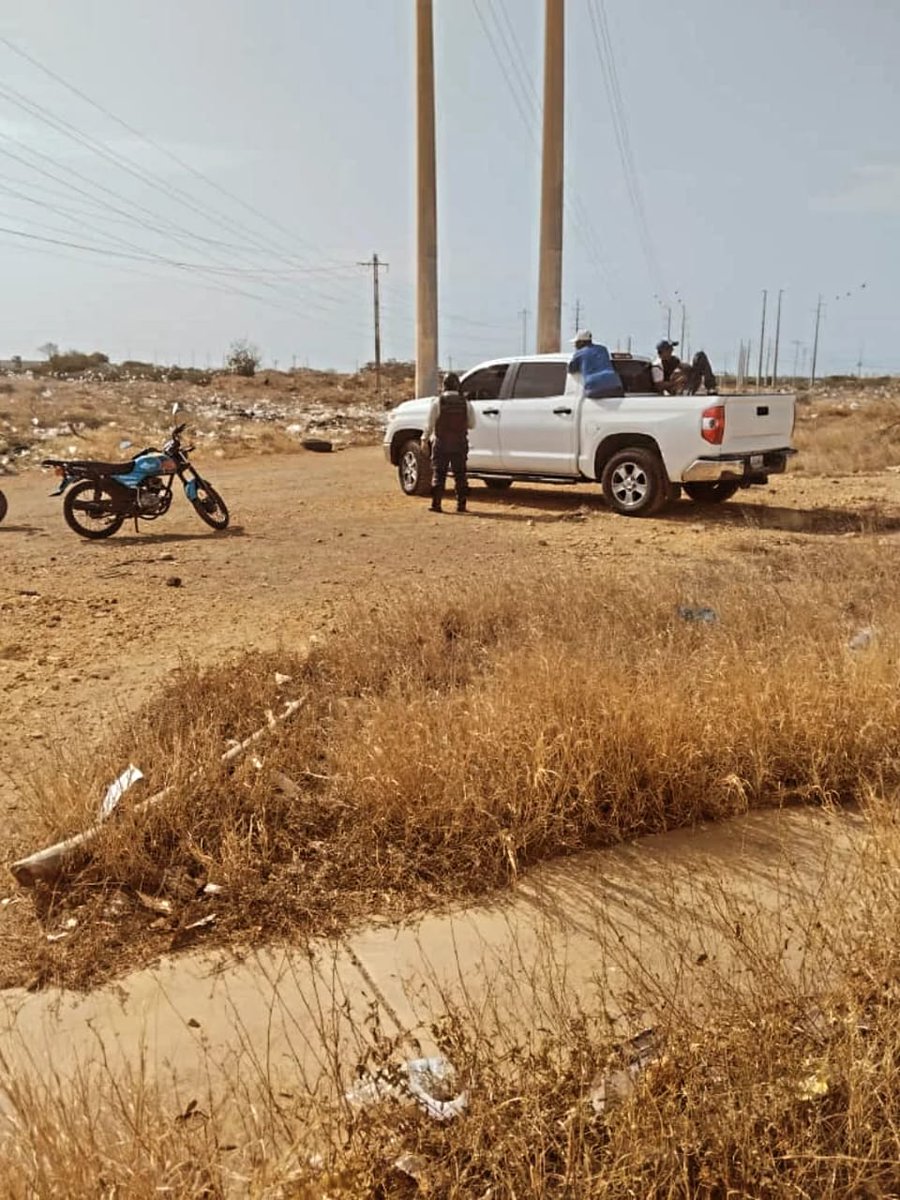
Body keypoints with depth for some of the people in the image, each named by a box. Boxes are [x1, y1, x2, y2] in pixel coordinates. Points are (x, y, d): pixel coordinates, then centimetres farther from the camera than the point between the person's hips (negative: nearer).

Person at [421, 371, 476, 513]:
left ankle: (436, 503, -1)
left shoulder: (437, 402, -8)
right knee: (460, 475, 8)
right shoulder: (465, 403, -1)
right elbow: (472, 424, 3)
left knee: (438, 474, 3)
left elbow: (429, 424, -5)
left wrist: (425, 439, 8)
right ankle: (461, 504, 8)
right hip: (460, 444, 2)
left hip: (441, 444, -2)